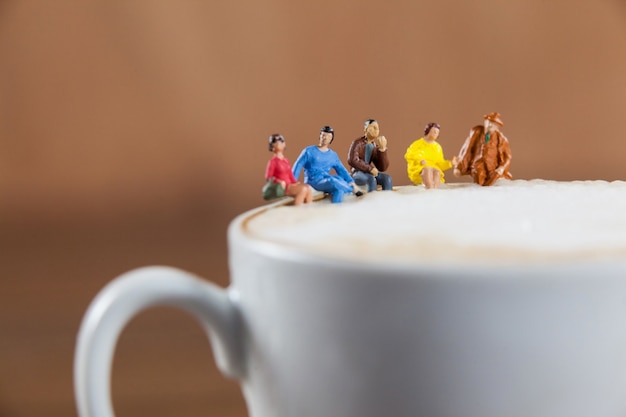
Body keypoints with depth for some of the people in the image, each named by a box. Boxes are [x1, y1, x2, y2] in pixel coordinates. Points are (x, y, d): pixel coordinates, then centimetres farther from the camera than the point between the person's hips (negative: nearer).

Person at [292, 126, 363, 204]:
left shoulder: (333, 155, 15)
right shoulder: (309, 151, 4)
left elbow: (341, 170, 9)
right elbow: (298, 166, -1)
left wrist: (351, 182, -6)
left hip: (326, 180, 4)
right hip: (313, 181, -4)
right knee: (333, 182, -33)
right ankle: (354, 190, -11)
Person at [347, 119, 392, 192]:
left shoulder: (377, 145, 8)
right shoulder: (357, 143, -5)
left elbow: (382, 168, 1)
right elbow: (352, 160, -20)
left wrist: (383, 149, -9)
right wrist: (370, 168, -21)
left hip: (372, 173, 5)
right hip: (358, 174, -5)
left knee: (387, 178, -22)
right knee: (371, 179, -34)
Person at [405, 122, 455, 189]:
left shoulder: (438, 147, 21)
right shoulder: (417, 144, 13)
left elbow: (440, 164, 16)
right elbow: (408, 155, -2)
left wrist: (450, 163, -2)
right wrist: (419, 160, -18)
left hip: (434, 170, 2)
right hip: (418, 172, -2)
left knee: (437, 172, -35)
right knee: (428, 169, -38)